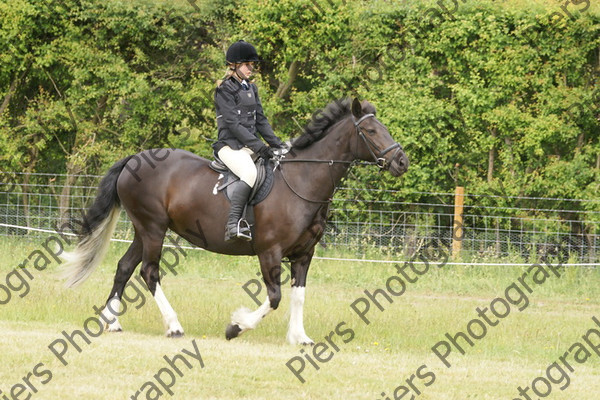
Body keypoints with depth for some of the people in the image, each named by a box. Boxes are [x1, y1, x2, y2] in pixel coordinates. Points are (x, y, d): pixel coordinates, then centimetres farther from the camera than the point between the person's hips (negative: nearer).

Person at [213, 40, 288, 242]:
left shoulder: (251, 89, 19)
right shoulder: (225, 90, -6)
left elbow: (260, 120, 18)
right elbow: (233, 124, -14)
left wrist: (277, 144, 5)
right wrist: (259, 147, -20)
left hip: (250, 146, 9)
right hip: (230, 146, -9)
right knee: (250, 174, -36)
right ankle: (233, 223, -43)